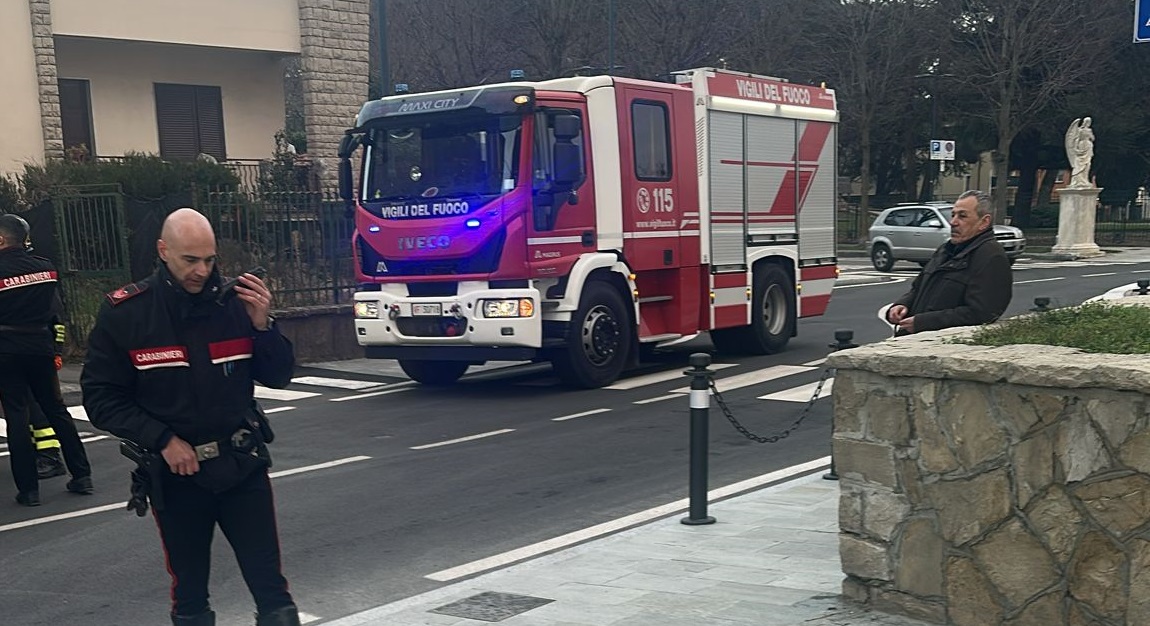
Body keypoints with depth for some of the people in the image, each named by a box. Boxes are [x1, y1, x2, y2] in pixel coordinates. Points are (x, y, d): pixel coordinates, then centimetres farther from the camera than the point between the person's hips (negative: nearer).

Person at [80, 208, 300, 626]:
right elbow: (101, 397, -4)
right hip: (175, 471, 0)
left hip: (242, 464, 1)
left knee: (271, 586, 1)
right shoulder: (124, 312, -6)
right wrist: (163, 441, -14)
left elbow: (278, 377, 3)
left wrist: (262, 325, -14)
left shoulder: (234, 301, -2)